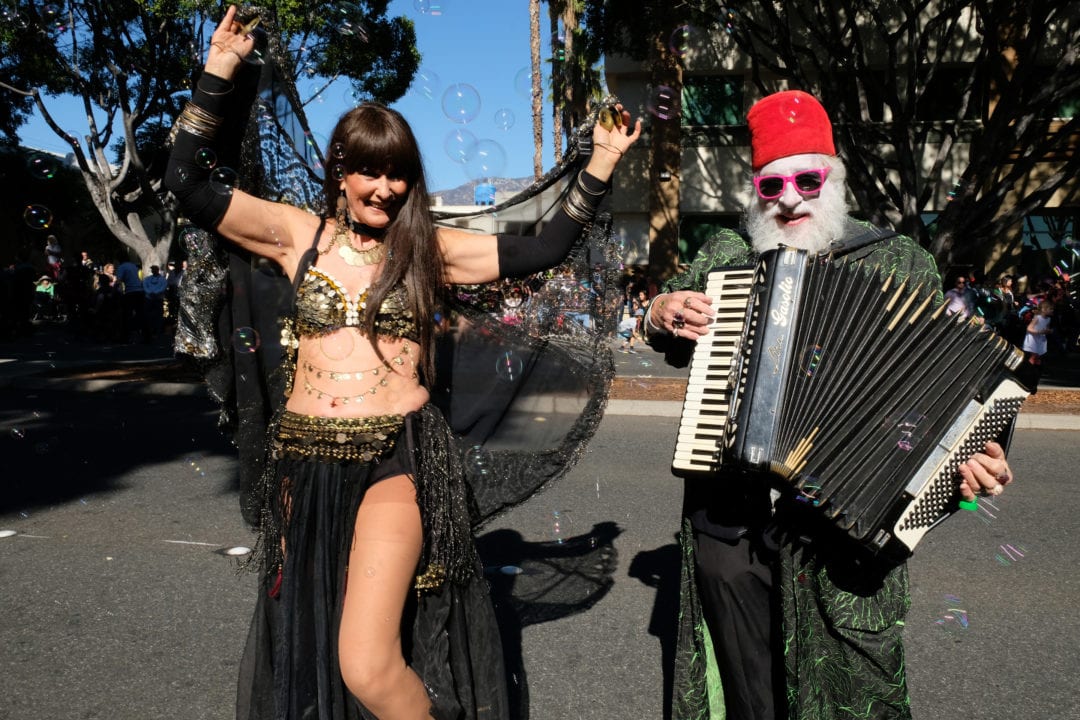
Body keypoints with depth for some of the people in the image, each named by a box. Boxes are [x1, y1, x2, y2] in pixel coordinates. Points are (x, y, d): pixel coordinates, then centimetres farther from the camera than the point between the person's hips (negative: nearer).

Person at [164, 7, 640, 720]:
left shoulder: (431, 247, 3)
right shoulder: (300, 234, 5)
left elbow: (543, 249, 1)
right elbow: (189, 183, 1)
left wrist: (600, 166, -2)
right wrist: (219, 74, -4)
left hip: (398, 459, -3)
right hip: (307, 465, 3)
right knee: (307, 653, 16)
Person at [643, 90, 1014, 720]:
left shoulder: (902, 262, 1)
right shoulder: (724, 254, 8)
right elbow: (675, 341, 21)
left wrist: (978, 459, -14)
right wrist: (661, 315, -1)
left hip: (843, 520, -2)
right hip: (727, 519, 2)